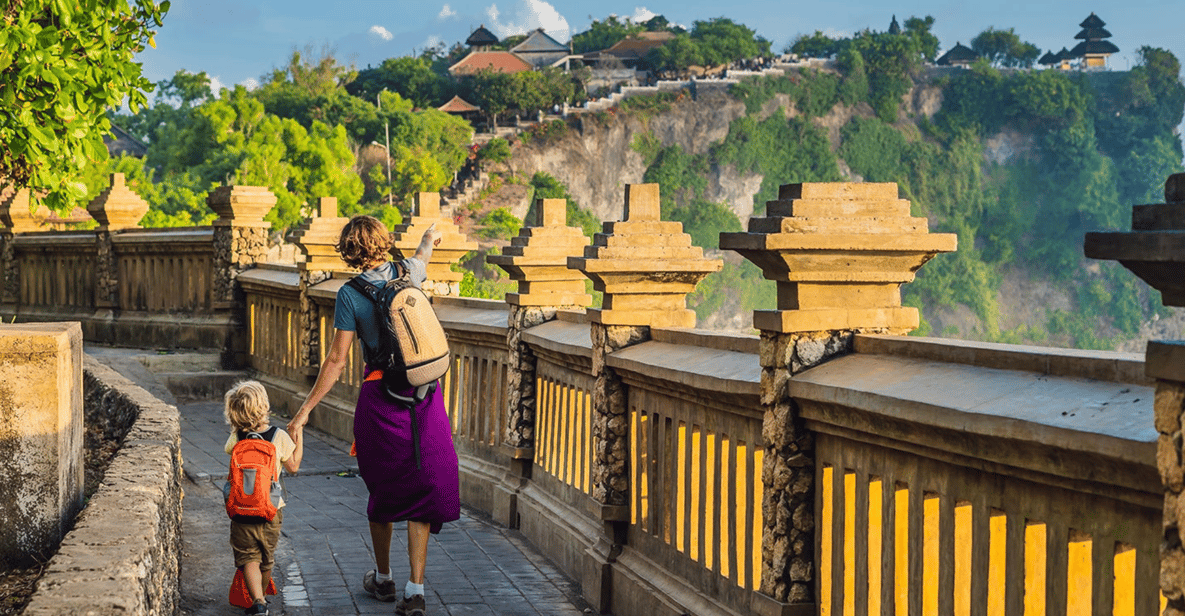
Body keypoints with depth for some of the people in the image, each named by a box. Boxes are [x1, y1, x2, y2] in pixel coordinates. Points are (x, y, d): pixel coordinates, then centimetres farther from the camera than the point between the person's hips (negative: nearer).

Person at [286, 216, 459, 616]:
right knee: (422, 488, 4)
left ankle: (383, 578, 32)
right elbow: (424, 252, 28)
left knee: (382, 490, 16)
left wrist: (305, 409, -4)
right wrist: (429, 237, 53)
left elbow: (336, 361, -11)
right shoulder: (408, 272, 1)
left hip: (380, 398, -2)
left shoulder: (351, 294, -10)